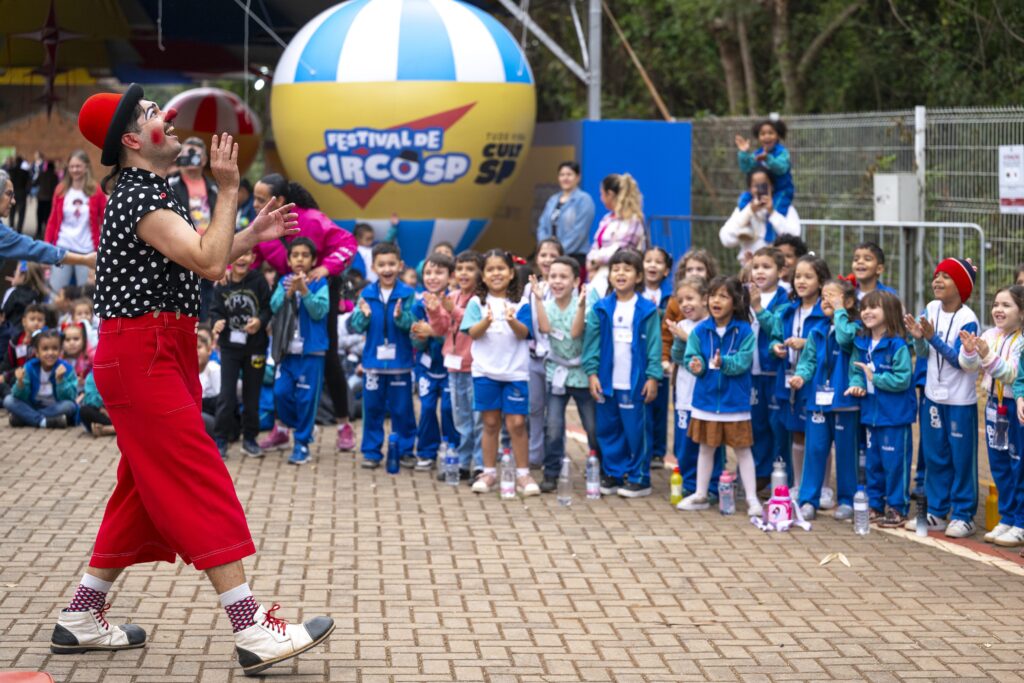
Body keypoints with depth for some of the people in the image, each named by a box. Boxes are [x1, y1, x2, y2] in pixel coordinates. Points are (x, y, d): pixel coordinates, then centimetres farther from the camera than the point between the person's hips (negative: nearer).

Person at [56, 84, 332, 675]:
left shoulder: (151, 193, 18)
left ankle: (81, 619, 20)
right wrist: (229, 189, -20)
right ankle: (253, 631, -15)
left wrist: (252, 236, 15)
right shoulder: (139, 198, -15)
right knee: (202, 487, -13)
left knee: (146, 490, 14)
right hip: (144, 355, -11)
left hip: (160, 354, 11)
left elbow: (194, 265, 22)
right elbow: (209, 262, -24)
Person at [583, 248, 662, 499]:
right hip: (606, 381, 3)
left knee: (635, 430, 0)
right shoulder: (601, 309, 4)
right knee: (608, 429, 9)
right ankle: (612, 474, 20)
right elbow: (592, 343, 4)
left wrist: (653, 377, -8)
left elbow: (654, 345, -3)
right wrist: (592, 373, -3)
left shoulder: (647, 310, -2)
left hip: (635, 382, -3)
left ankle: (639, 478, 9)